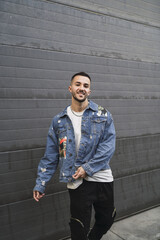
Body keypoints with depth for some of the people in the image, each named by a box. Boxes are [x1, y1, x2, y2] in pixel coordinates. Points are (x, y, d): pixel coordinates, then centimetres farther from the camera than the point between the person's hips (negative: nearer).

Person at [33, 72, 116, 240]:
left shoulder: (103, 115, 0)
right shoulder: (59, 121, 2)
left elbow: (108, 145, -7)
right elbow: (50, 156, 5)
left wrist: (88, 168, -17)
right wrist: (40, 183, 2)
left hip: (102, 177, 2)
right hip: (77, 182, -1)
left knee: (107, 219, 21)